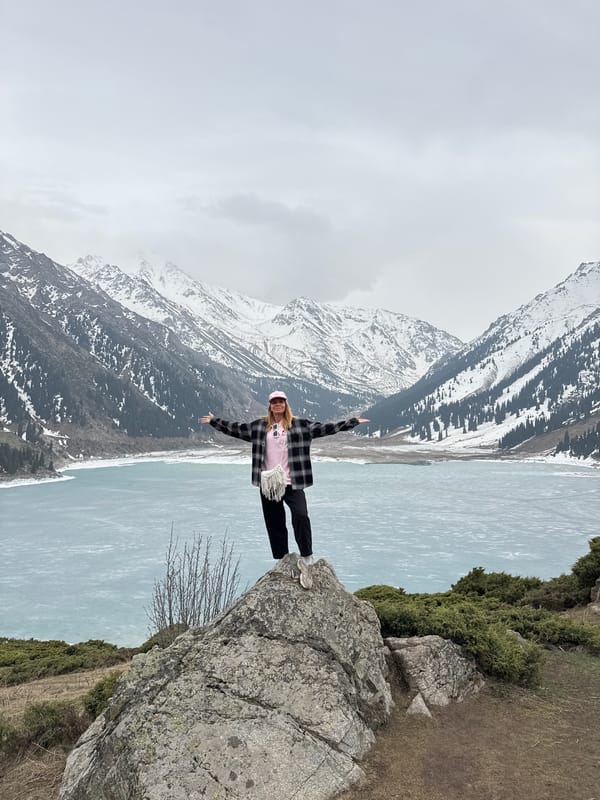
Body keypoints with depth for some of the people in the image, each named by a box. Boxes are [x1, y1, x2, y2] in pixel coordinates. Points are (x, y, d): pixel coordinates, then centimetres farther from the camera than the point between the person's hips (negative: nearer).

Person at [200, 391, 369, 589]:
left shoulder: (299, 424, 3)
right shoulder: (259, 426, 9)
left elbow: (324, 428, 0)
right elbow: (235, 428, 15)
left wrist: (353, 422, -4)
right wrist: (213, 421, 16)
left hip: (292, 483, -3)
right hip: (268, 484, 3)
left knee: (301, 516, -24)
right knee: (275, 526, 8)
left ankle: (306, 560, -11)